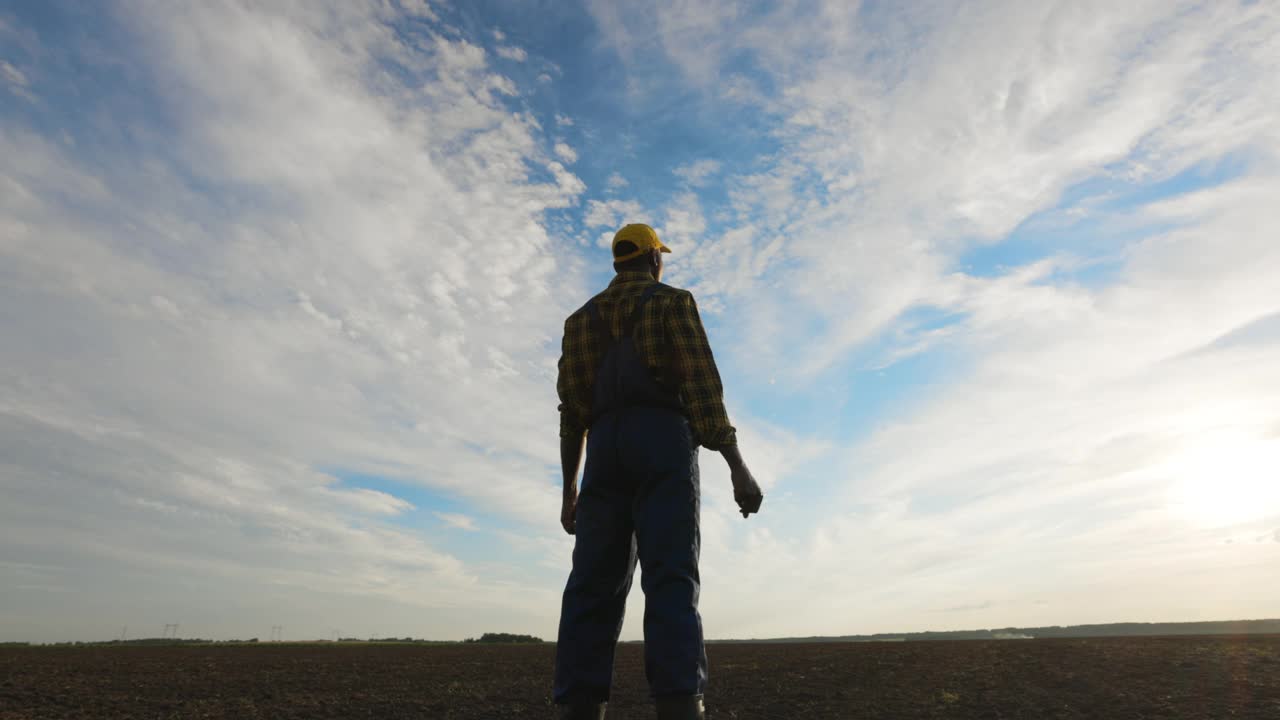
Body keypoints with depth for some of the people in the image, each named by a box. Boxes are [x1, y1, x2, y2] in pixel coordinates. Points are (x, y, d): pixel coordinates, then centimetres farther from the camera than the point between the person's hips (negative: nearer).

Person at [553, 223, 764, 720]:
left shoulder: (583, 318, 24)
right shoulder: (674, 302, 10)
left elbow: (572, 408, 17)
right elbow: (702, 385, -6)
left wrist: (569, 489, 17)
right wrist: (737, 467, -10)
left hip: (606, 450, 4)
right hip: (663, 443, -4)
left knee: (596, 584, -3)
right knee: (670, 578, -14)